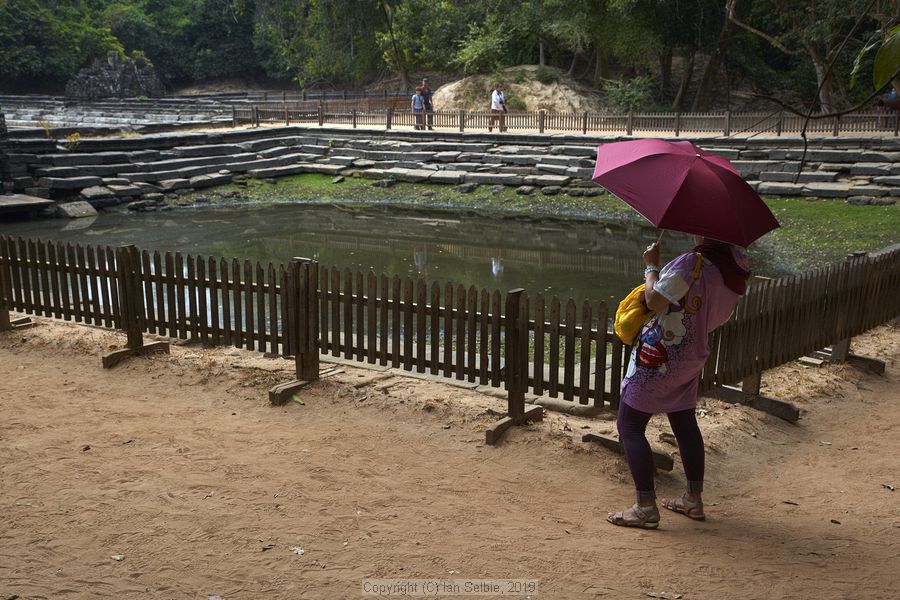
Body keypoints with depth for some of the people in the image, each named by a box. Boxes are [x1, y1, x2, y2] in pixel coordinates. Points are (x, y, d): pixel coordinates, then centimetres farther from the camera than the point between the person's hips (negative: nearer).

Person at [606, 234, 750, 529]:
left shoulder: (692, 263, -25)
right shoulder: (738, 268, 2)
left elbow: (655, 301, -24)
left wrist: (651, 266, -9)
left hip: (658, 356, -8)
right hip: (694, 356, 8)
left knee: (629, 425, -1)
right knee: (685, 422, 21)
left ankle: (646, 507, -3)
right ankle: (694, 499, 29)